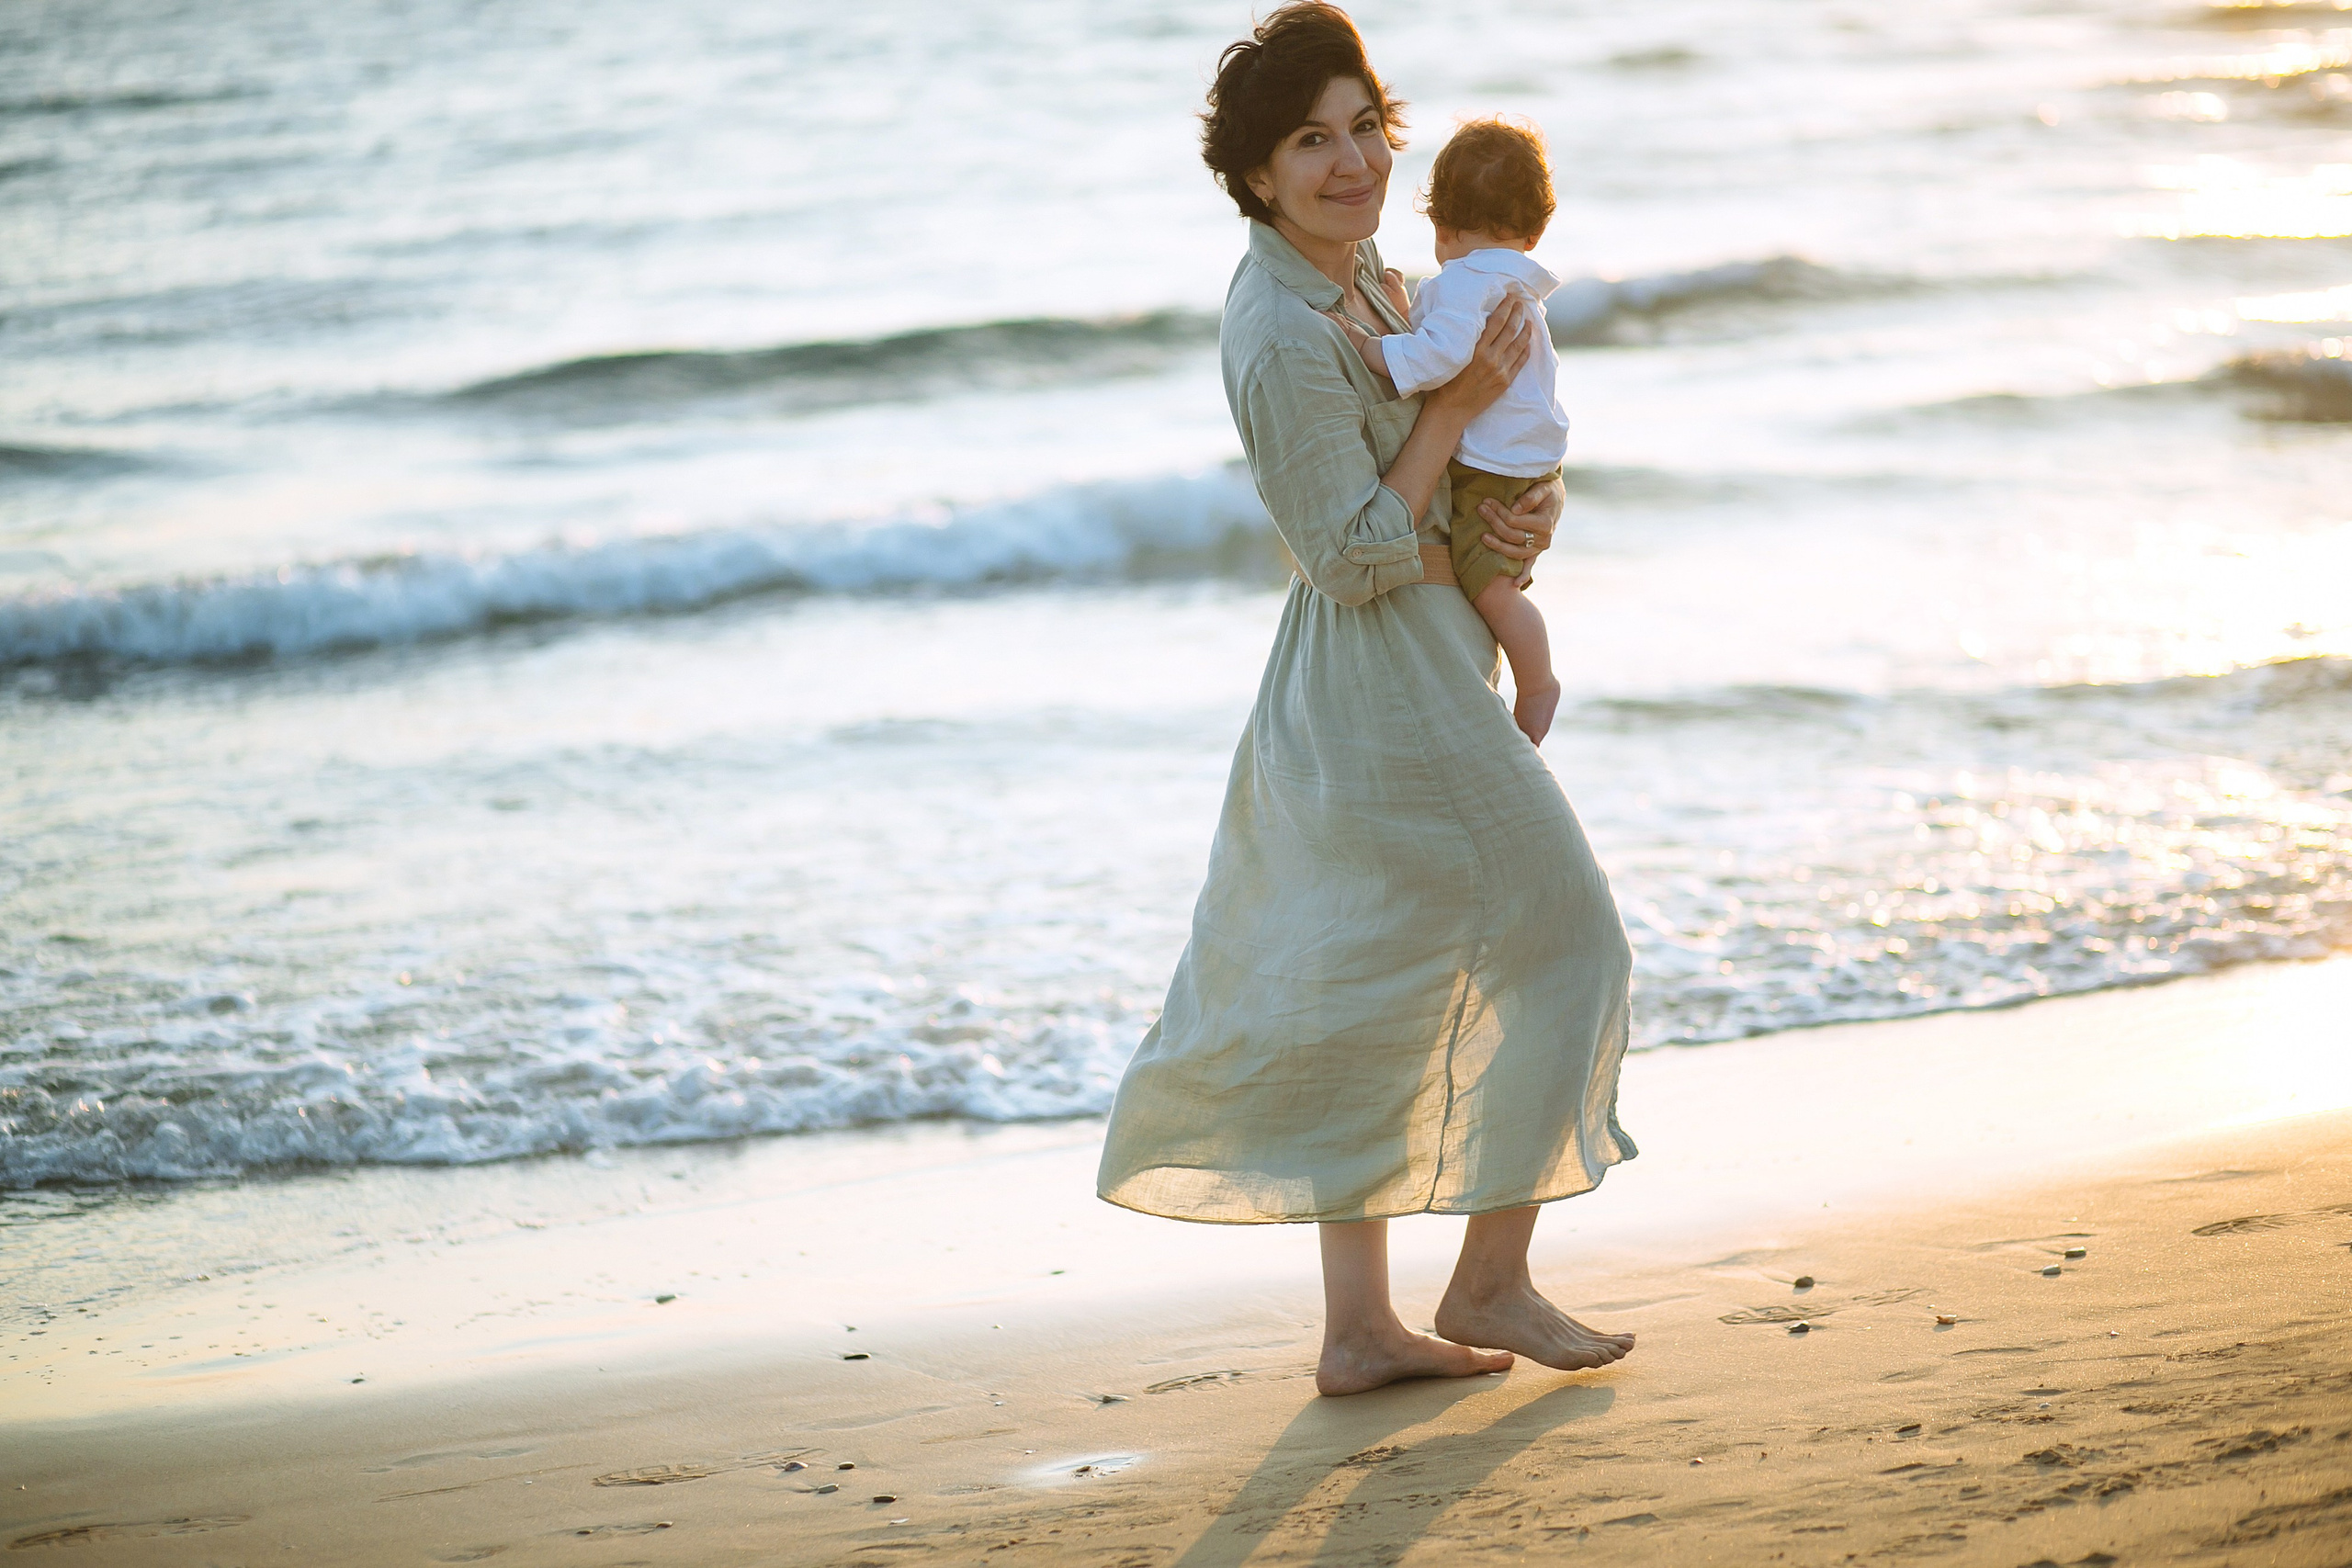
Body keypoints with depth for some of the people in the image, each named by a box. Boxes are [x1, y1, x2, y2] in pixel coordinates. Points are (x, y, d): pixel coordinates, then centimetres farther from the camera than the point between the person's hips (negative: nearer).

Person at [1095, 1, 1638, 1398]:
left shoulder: (1360, 271, 8)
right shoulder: (1284, 339, -22)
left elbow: (1490, 440, 16)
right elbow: (1359, 556, -21)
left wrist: (1534, 507, -4)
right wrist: (1459, 407, -18)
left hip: (1379, 689, 9)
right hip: (1396, 691, -9)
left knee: (1374, 997, 12)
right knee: (1556, 944, 4)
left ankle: (1361, 1327, 19)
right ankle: (1492, 1280, 14)